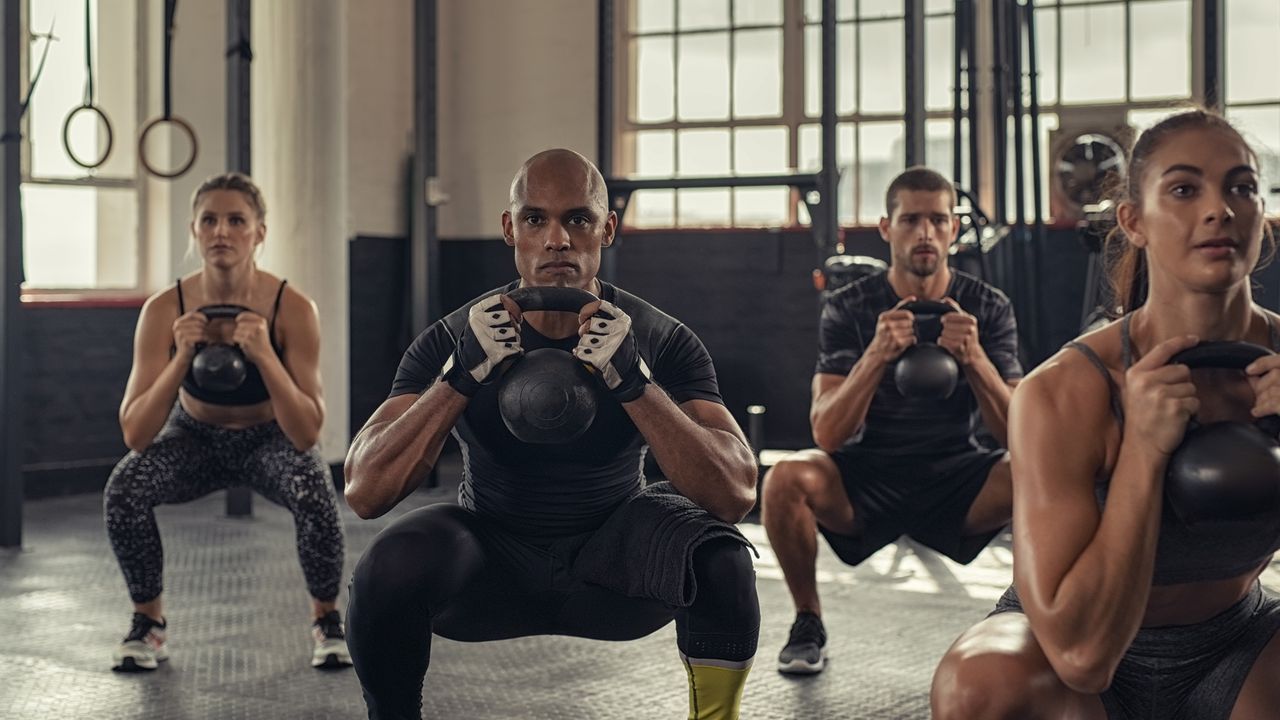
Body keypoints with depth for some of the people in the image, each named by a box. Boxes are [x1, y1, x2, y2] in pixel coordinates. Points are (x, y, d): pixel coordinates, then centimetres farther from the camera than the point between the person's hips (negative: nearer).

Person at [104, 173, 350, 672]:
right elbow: (135, 435, -27)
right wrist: (182, 358, -40)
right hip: (195, 437, 1)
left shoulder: (293, 309, -28)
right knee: (124, 488, -28)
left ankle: (327, 620, -4)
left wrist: (263, 355, -42)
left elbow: (307, 435, -30)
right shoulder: (165, 310, -25)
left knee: (316, 493, -33)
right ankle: (148, 625, -3)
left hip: (270, 439, -1)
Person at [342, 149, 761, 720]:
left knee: (721, 557, -32)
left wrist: (631, 378, -37)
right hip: (493, 559, 1)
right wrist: (465, 372, -34)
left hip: (613, 560, 0)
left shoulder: (663, 341, -16)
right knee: (388, 568, -31)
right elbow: (365, 493, -24)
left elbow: (736, 495, -27)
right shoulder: (453, 340, -15)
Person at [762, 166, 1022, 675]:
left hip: (955, 478, 1)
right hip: (868, 476, 0)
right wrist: (877, 355, -34)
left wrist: (975, 359, -32)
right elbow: (827, 434, -18)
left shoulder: (989, 308, -4)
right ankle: (807, 623, -7)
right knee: (787, 478, -32)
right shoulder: (848, 309, -8)